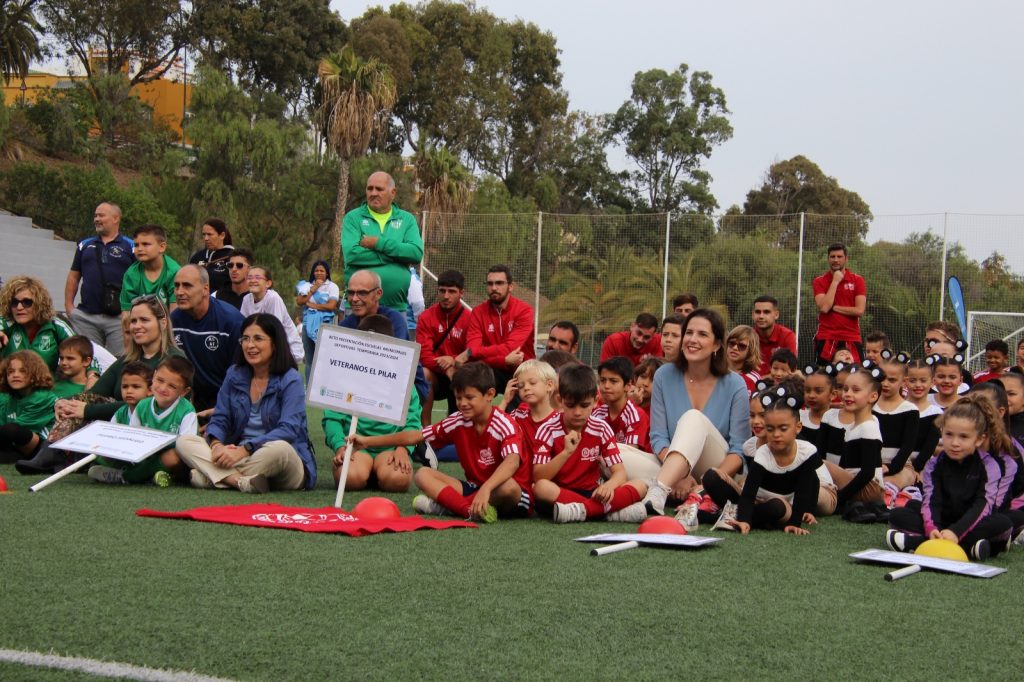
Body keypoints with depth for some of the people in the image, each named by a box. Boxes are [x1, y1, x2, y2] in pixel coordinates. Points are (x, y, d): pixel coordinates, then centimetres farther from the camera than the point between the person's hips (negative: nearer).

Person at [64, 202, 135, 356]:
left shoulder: (130, 247, 5)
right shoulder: (85, 245, 17)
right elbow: (73, 277, 18)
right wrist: (68, 305, 7)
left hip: (119, 318, -3)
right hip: (86, 318, 4)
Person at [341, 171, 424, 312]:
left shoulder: (407, 219, 10)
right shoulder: (353, 218, 4)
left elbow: (417, 253, -6)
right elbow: (351, 254, -12)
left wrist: (379, 243, -12)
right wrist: (397, 253, -8)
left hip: (397, 306, 2)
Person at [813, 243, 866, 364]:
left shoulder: (857, 280, 5)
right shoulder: (819, 281, 5)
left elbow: (859, 310, -6)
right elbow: (824, 308, -11)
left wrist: (833, 307, -7)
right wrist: (835, 281, -8)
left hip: (851, 340, 0)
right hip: (825, 339, 0)